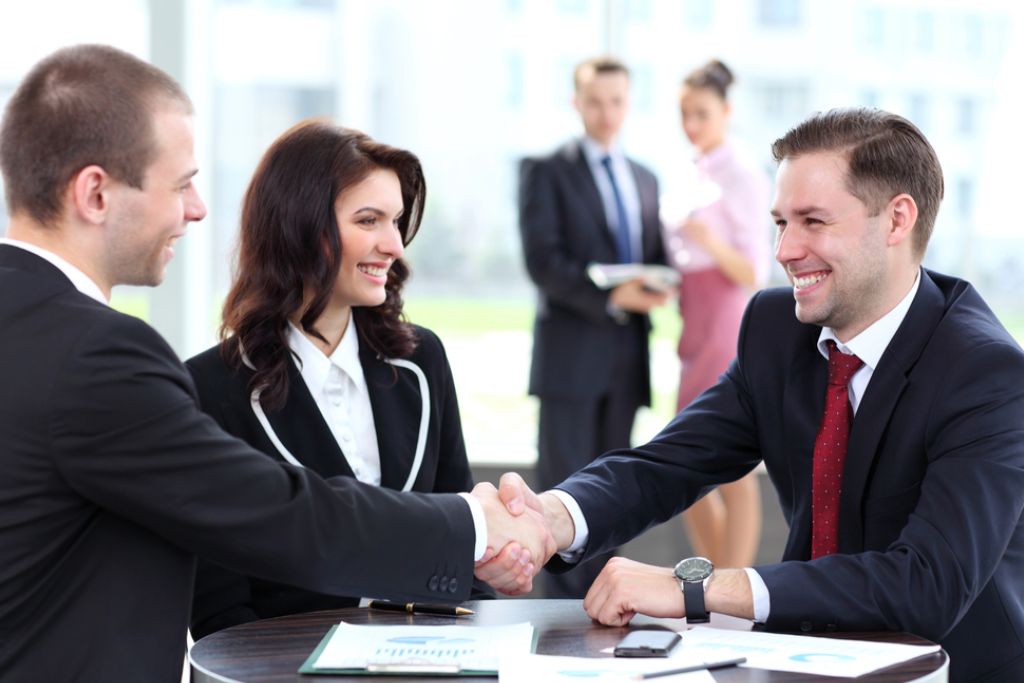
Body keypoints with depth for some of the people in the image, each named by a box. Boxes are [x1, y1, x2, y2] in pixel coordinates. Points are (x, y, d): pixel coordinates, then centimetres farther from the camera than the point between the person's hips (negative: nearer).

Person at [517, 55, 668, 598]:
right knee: (564, 483, -5)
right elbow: (542, 261, -10)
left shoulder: (645, 179, 18)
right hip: (571, 353, -5)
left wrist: (657, 286, -5)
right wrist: (611, 296, -21)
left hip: (626, 355, 5)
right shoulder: (546, 172, 0)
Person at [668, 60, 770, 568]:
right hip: (699, 334, 9)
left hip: (731, 331, -9)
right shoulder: (697, 175, 14)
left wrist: (711, 243, -32)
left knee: (733, 474, -5)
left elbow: (755, 274, -15)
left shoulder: (742, 178, -10)